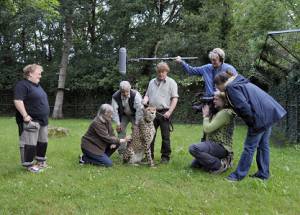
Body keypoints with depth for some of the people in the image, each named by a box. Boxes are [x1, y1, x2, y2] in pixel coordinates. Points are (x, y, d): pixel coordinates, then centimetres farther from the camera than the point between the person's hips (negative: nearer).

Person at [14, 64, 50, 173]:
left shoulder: (37, 86, 18)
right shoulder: (22, 85, -13)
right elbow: (18, 101, -23)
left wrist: (45, 115, 22)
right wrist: (25, 116, -25)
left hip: (42, 120, 10)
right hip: (31, 121, -10)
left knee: (43, 142, 14)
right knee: (30, 143, -6)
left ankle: (40, 161, 27)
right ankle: (28, 164, 4)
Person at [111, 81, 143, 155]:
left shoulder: (135, 95, -34)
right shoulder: (115, 96, -25)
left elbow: (139, 109, -31)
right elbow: (114, 110, -20)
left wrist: (136, 123, -27)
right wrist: (118, 124, -20)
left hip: (134, 115, -2)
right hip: (123, 115, 3)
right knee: (120, 130, -2)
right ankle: (121, 152, 8)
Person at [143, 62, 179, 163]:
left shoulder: (171, 82, 0)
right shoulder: (152, 82, 16)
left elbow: (175, 98, -5)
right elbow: (147, 95, 21)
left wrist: (169, 112, -14)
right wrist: (145, 100, -2)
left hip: (164, 113, -5)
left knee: (165, 136, 1)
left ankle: (165, 157, 10)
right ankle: (149, 155, 17)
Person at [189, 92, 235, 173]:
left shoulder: (225, 113, -17)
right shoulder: (218, 112, 14)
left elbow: (207, 128, -20)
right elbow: (205, 130, 17)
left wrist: (205, 115, -5)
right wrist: (207, 115, 8)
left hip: (221, 146, -10)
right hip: (214, 144, 10)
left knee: (193, 148, -30)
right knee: (194, 164, 13)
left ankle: (220, 165, -19)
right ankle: (220, 159, 10)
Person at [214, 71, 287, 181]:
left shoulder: (231, 87, -10)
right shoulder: (240, 82, 20)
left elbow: (244, 107, -19)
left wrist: (251, 121, -9)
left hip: (260, 116, -9)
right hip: (269, 113, 9)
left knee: (249, 147, -1)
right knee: (263, 145, 16)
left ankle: (239, 175, 8)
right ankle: (263, 174, 24)